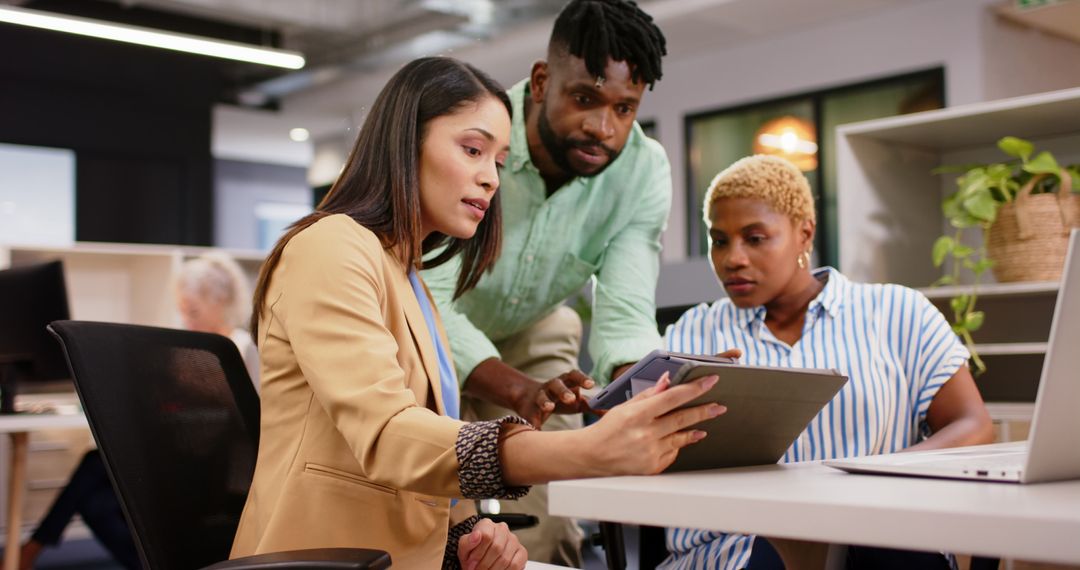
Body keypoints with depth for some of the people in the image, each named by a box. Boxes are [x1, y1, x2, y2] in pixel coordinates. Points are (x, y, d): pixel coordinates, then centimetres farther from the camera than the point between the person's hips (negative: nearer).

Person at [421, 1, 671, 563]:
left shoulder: (645, 170, -21)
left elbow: (624, 314, -25)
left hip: (532, 334, 3)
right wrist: (520, 391, -54)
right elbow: (426, 304, -36)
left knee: (546, 535, -4)